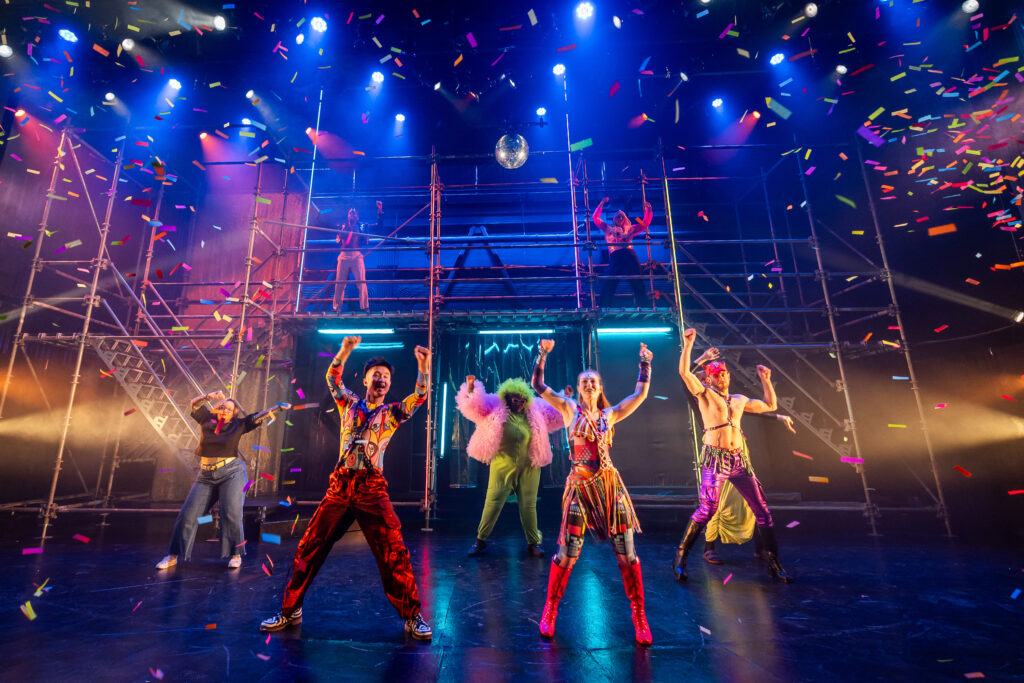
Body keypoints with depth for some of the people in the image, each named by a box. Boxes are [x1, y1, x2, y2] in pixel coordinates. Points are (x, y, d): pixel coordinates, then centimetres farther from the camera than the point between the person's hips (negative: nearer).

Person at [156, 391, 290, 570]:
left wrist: (278, 407, -15)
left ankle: (236, 555, -3)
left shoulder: (238, 425, 1)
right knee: (187, 514, 3)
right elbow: (195, 403, 5)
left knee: (231, 513, -14)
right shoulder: (207, 420, 8)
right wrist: (210, 396, -13)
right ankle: (172, 557, 18)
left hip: (232, 473, -3)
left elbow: (261, 416, -2)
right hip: (206, 476, 3)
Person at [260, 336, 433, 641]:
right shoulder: (349, 404, 13)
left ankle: (413, 616, 7)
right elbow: (332, 378, 1)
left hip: (372, 487, -2)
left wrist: (423, 367, -23)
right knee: (309, 547, 8)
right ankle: (290, 610, 29)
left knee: (394, 553, -7)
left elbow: (419, 396, -7)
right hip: (340, 485, 3)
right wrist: (345, 351, -13)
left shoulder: (392, 413, 7)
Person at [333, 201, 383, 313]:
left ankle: (364, 307, -12)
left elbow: (379, 226, 14)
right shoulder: (342, 226, 22)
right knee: (339, 282, -1)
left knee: (361, 282, -12)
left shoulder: (362, 227, 17)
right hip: (344, 255, 2)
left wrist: (380, 211, 7)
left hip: (357, 255, -2)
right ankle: (337, 307, 4)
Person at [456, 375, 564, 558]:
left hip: (529, 467, 2)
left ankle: (533, 543, 19)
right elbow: (473, 405, -8)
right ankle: (480, 540, 16)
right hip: (503, 466, -2)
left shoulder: (534, 413, 7)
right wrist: (471, 387, -22)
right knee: (493, 502, 0)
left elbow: (557, 415, 16)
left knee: (529, 505, 6)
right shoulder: (495, 409, -1)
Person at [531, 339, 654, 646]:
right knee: (568, 554, -1)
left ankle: (639, 615, 21)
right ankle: (550, 610, 21)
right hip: (579, 486, -2)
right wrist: (542, 355, -7)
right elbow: (538, 386, -1)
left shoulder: (610, 414, 10)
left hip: (610, 486, 2)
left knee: (626, 554, 4)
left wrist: (645, 363, 10)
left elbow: (641, 393, 12)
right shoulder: (570, 409, 5)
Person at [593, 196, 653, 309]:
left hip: (629, 256, 1)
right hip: (615, 258, -1)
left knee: (637, 284, -6)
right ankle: (603, 308, -5)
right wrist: (601, 204, 18)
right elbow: (596, 218, 23)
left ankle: (642, 307, -4)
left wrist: (648, 210, 16)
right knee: (607, 285, -10)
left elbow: (645, 223, 26)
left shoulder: (629, 230, 25)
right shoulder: (608, 229, 24)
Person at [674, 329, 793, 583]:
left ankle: (774, 563, 21)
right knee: (707, 509, -12)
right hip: (715, 459, -5)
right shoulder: (704, 393, 3)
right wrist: (688, 345, -16)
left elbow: (770, 405, 30)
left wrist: (766, 380, 22)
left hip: (739, 460, 6)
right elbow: (684, 372, -11)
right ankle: (680, 557, 1)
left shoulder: (740, 399, 19)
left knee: (762, 509, 6)